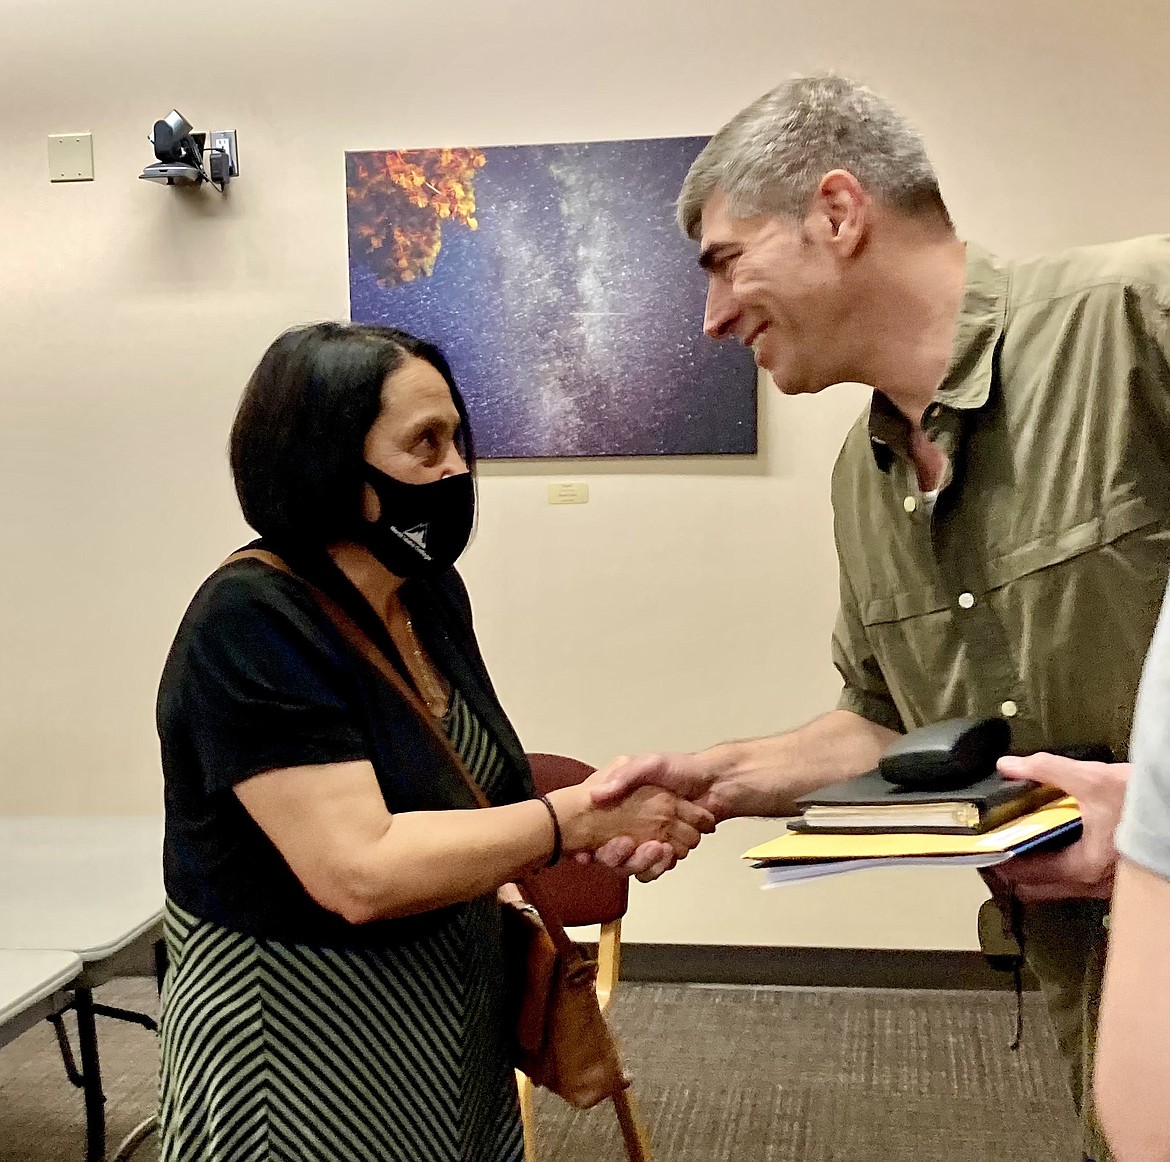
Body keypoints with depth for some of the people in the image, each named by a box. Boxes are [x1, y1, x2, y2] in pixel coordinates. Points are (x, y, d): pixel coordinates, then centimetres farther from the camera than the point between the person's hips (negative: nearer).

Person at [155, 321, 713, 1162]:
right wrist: (579, 816, -26)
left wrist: (611, 827, -5)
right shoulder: (249, 627, -24)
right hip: (308, 1049, -7)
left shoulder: (432, 590, 1)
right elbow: (361, 871, -31)